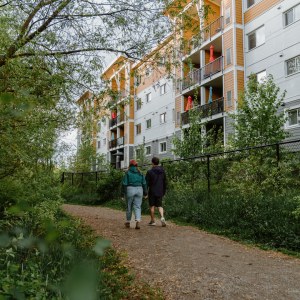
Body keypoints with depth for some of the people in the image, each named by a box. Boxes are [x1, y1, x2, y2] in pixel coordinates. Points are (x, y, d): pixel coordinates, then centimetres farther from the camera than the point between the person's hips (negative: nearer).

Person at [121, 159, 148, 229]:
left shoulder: (127, 173, -3)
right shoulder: (140, 173, 6)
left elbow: (124, 184, -6)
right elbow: (144, 183, 5)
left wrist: (122, 194, -3)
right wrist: (145, 193, 9)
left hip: (130, 190, -2)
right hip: (139, 190, 2)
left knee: (129, 207, 12)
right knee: (137, 207, 1)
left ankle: (128, 223, 24)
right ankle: (138, 221, -19)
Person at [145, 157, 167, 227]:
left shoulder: (150, 172, -8)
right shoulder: (162, 171, 5)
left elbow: (147, 183, -9)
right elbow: (165, 183, 9)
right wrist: (164, 192, 17)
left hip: (152, 192, -3)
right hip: (160, 192, 3)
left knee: (152, 206, 7)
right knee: (160, 206, 7)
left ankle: (152, 221, 13)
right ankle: (162, 217, -17)